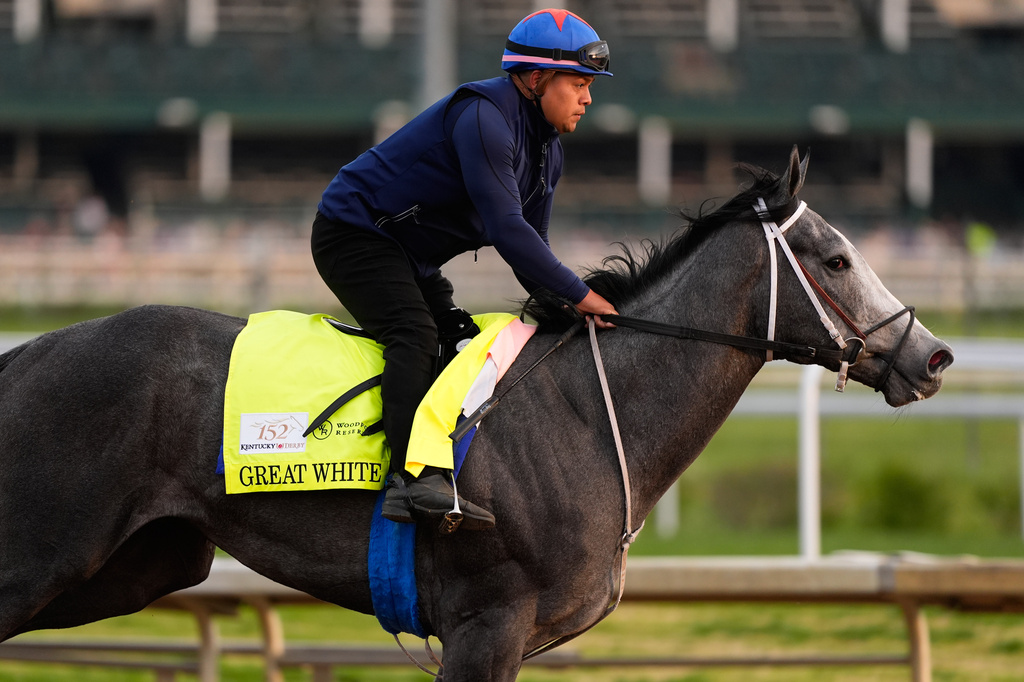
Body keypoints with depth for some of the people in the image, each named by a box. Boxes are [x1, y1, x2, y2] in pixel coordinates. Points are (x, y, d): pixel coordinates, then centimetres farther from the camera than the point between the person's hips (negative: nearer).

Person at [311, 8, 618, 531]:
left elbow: (529, 248, 13)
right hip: (354, 231, -11)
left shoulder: (546, 149, 7)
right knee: (414, 335, -28)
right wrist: (580, 296, -27)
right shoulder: (483, 117, -25)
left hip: (411, 257, 11)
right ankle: (413, 479, -43)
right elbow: (506, 229, -31)